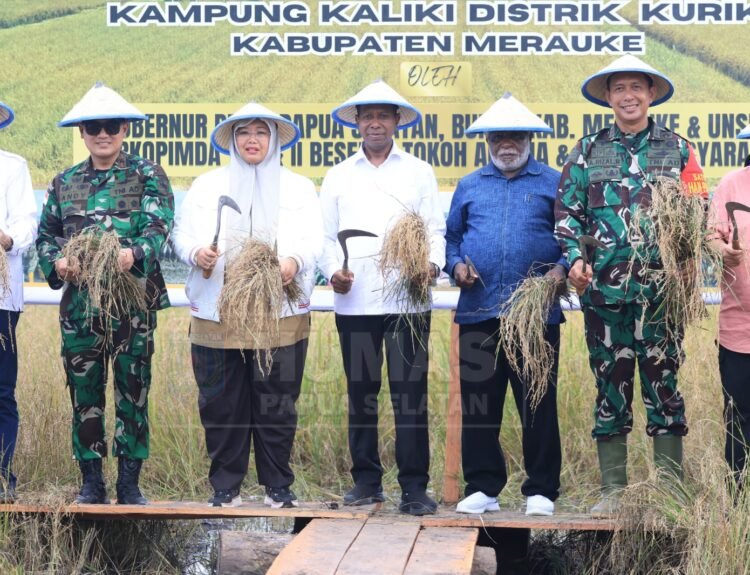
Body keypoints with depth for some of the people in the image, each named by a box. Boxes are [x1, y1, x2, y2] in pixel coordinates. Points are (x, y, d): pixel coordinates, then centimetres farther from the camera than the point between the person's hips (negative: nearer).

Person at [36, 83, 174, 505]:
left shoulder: (147, 176, 3)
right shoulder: (65, 183, 13)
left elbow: (159, 227, -9)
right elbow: (46, 234, 13)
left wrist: (134, 253, -29)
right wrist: (58, 261, -8)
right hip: (79, 304, 3)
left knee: (133, 391, 3)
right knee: (84, 393, 6)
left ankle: (130, 482, 12)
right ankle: (92, 483, 16)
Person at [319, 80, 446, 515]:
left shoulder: (419, 173, 11)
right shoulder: (339, 176, 15)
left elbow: (435, 230, 6)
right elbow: (327, 236, 12)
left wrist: (433, 264, -13)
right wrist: (333, 270, -6)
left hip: (407, 300, -2)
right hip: (354, 301, 2)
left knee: (411, 393, -5)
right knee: (361, 392, 8)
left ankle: (415, 487, -1)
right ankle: (366, 480, 18)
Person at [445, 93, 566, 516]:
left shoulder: (553, 184, 7)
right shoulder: (469, 187, 17)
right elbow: (452, 237, 19)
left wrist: (561, 269, -13)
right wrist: (456, 266, 0)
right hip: (478, 311, 3)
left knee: (538, 405, 1)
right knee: (478, 403, 4)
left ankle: (541, 490, 10)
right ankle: (483, 488, 13)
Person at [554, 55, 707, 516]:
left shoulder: (678, 149, 8)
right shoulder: (588, 151, 10)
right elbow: (567, 214, 8)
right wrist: (575, 258, -8)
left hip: (661, 287, -1)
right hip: (604, 288, 1)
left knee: (664, 385, 1)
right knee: (611, 388, 6)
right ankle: (613, 491, 14)